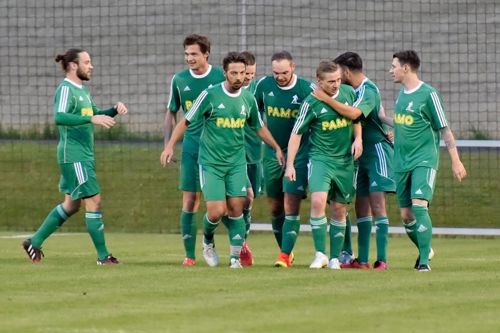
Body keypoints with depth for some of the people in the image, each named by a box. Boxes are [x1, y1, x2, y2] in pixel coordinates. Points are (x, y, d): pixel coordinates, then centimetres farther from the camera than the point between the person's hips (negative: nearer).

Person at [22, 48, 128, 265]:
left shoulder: (82, 90, 15)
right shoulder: (66, 89, -14)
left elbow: (94, 113, 28)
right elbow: (59, 117, -28)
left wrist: (114, 110, 9)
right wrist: (92, 119, -36)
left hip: (85, 156, 10)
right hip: (73, 156, -10)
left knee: (71, 204, 14)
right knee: (93, 200, -10)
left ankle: (34, 243, 23)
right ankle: (103, 256, -6)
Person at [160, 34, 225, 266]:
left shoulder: (220, 77, -3)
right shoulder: (179, 80, 5)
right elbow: (171, 114, 15)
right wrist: (167, 146, 6)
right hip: (192, 145, 2)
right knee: (190, 200, -1)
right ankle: (189, 254, 4)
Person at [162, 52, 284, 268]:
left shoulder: (248, 99, 3)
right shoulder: (210, 95, -10)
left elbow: (259, 127, 18)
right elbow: (186, 122, -3)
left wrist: (277, 148, 14)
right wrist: (170, 145, -10)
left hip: (236, 162, 3)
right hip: (210, 162, -3)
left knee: (235, 209, -4)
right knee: (216, 211, -9)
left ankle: (236, 257, 5)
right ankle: (208, 241, 22)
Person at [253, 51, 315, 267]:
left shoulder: (307, 89, -11)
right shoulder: (264, 85, -2)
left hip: (299, 154, -4)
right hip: (272, 153, 4)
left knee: (291, 206, -12)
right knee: (274, 207, 9)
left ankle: (285, 254, -12)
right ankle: (285, 250, 25)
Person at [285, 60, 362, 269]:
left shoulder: (349, 93, 1)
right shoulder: (311, 103, -11)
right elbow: (296, 134, -6)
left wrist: (358, 138, 4)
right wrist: (290, 164, -10)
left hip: (345, 160, 4)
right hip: (320, 158, -4)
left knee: (339, 210, 7)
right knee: (318, 201, -22)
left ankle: (335, 258, 16)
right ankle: (320, 254, -13)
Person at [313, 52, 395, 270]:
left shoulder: (368, 91, -16)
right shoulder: (355, 90, 12)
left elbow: (353, 113, -33)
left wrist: (326, 99, -28)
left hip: (377, 148, -9)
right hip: (363, 153, 9)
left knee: (377, 203, -13)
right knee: (362, 206, 8)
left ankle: (381, 260, -15)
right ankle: (362, 260, 10)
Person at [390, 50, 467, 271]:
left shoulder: (428, 94, -10)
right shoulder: (402, 93, 11)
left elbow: (444, 130, -9)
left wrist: (456, 161, -11)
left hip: (424, 159, -7)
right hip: (402, 162, 7)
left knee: (419, 206, -21)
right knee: (406, 215, 7)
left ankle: (424, 261, -17)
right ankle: (424, 250, 30)